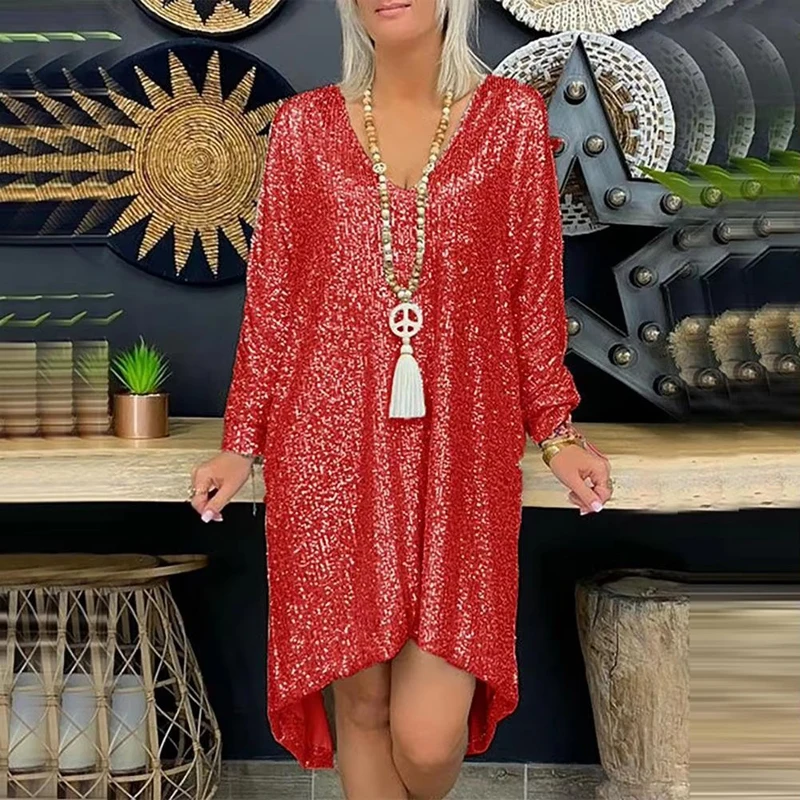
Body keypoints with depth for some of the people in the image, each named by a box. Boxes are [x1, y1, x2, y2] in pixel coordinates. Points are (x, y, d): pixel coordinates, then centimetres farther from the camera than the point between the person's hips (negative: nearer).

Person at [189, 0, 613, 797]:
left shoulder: (512, 116, 5)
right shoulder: (303, 124, 6)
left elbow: (534, 290, 8)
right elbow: (271, 298, 9)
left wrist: (556, 431, 4)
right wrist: (241, 442, 8)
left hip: (460, 450, -1)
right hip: (331, 448, 1)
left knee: (429, 734, -6)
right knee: (360, 700, 7)